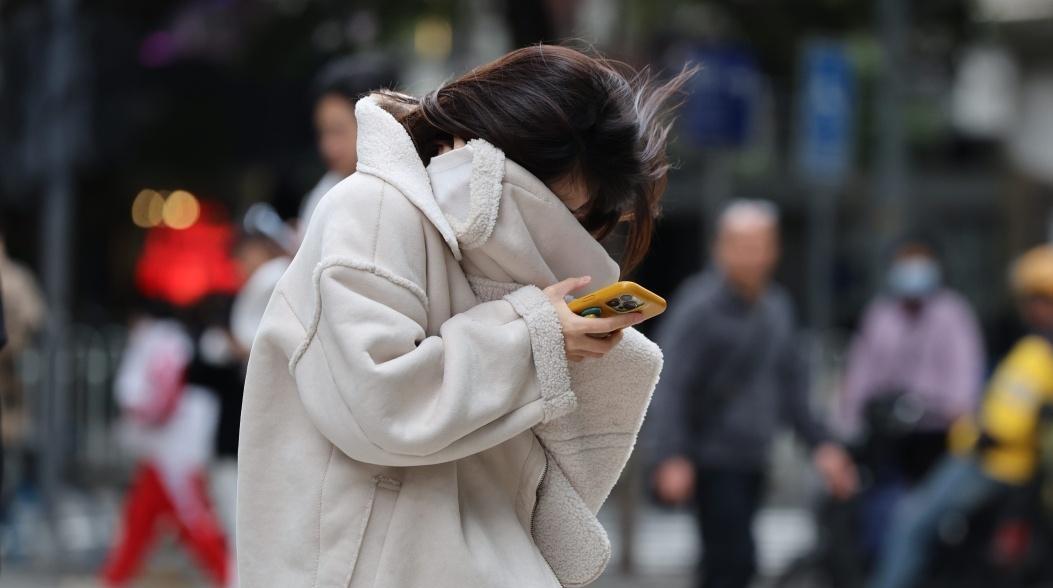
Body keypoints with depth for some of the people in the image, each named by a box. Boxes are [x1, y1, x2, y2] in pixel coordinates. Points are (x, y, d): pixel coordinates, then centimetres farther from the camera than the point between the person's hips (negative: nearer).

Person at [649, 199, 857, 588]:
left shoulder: (775, 306, 12)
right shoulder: (700, 307, -13)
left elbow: (791, 382, 21)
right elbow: (671, 385, -18)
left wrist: (820, 444, 16)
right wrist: (672, 458, -26)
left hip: (751, 460, 8)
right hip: (713, 463, -8)